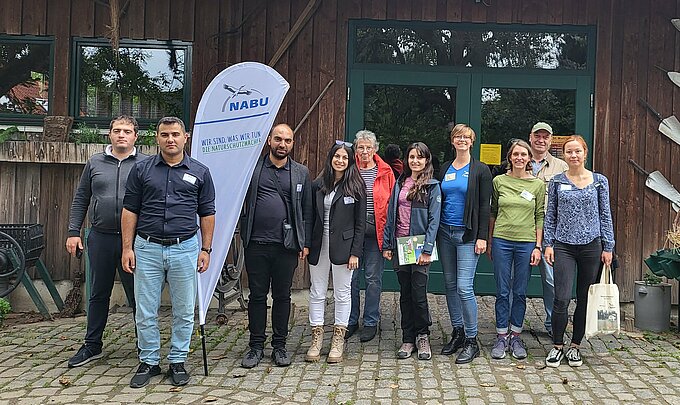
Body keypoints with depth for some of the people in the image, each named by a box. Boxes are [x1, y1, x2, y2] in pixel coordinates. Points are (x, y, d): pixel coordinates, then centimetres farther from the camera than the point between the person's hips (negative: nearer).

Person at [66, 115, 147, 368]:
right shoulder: (95, 163, 10)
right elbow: (80, 199, 12)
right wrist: (73, 232, 4)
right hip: (100, 238, 3)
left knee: (138, 295, 5)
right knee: (98, 294, 14)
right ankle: (92, 346, 28)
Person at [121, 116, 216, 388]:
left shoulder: (199, 172, 4)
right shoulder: (142, 170, 5)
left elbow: (207, 214, 6)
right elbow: (130, 210, 5)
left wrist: (206, 249, 2)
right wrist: (127, 248, 0)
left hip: (185, 249, 0)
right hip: (147, 248, 1)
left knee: (183, 311, 8)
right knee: (145, 311, 7)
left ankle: (178, 361, 23)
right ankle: (148, 362, 22)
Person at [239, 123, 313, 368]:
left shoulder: (301, 173, 8)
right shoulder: (253, 168, 5)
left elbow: (307, 210, 8)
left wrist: (305, 243, 3)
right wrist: (243, 234, -8)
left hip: (286, 245, 1)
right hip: (256, 244, 0)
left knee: (282, 296, 10)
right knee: (257, 295, 8)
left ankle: (279, 345, 22)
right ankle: (256, 346, 19)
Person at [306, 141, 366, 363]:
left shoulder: (356, 187, -3)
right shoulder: (317, 185, 6)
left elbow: (360, 223, -4)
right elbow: (311, 217, 7)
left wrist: (355, 252, -9)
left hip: (343, 246, -3)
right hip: (319, 245, 3)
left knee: (342, 294, 6)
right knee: (317, 293, 8)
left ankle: (338, 341, 18)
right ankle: (316, 338, 19)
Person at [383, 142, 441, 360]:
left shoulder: (432, 186, -1)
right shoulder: (400, 183, 12)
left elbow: (434, 219, -7)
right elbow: (391, 215, 11)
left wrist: (427, 250, -14)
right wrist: (386, 244, 6)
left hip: (419, 245, -4)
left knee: (419, 293, -4)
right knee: (405, 293, 10)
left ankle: (422, 337, 15)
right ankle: (408, 339, 19)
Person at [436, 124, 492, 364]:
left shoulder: (480, 170, -1)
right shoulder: (445, 169, 13)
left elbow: (485, 206, -5)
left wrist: (482, 236, -12)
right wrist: (435, 232, 9)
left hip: (467, 235, -5)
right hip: (445, 232, 6)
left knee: (464, 287, -9)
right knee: (450, 285, 10)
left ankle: (471, 341, 2)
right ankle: (457, 332, 22)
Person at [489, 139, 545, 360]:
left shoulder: (537, 184, 4)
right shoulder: (499, 181, 4)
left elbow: (540, 217, 6)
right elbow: (493, 212, 10)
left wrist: (538, 246, 0)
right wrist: (488, 241, 8)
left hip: (526, 243, 0)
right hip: (501, 241, 0)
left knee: (520, 292, 7)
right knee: (502, 292, 4)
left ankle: (515, 336, 19)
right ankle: (501, 337, 14)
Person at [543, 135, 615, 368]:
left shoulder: (599, 181, 5)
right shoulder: (557, 181, 5)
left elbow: (605, 215, 7)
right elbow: (550, 215, 7)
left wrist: (608, 247, 2)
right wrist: (548, 244, 0)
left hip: (591, 245, 1)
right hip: (564, 246, -1)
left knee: (585, 299, 7)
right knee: (562, 298, -8)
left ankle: (575, 346, 21)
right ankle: (557, 346, 8)